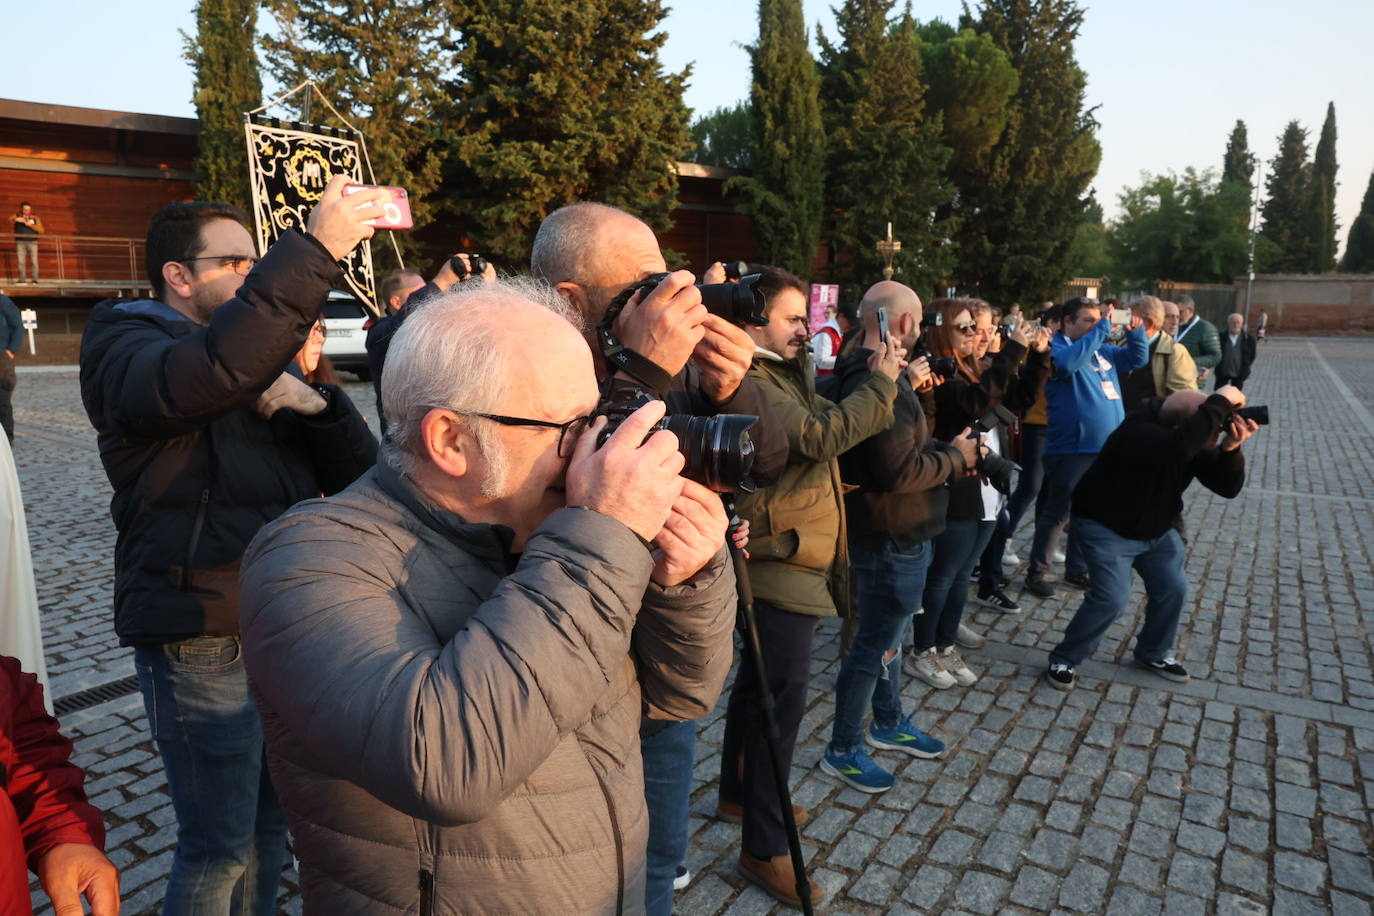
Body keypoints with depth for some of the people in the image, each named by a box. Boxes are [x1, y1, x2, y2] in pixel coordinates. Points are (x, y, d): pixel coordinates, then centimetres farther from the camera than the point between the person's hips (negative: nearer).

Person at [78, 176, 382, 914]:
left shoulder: (265, 355, 15)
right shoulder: (124, 346, -6)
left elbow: (355, 470, 7)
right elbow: (210, 374, -33)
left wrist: (311, 403, -12)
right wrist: (315, 248, -35)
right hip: (202, 641, -6)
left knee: (270, 824, 19)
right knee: (219, 849, 3)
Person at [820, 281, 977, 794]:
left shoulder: (866, 372, 7)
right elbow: (900, 470, -29)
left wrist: (910, 390, 6)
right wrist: (956, 457, -14)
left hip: (894, 534, 11)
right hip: (893, 539, -11)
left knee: (888, 634, 25)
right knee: (875, 645, 4)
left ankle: (888, 723, 44)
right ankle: (842, 751, 20)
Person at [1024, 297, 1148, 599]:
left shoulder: (1102, 352, 15)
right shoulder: (1056, 348, -9)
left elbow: (1137, 358, 20)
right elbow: (1069, 362, -30)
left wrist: (1135, 332, 1)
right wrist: (1102, 331, -23)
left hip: (1105, 447, 8)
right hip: (1071, 448, -8)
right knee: (1058, 513, -1)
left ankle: (1077, 569, 28)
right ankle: (1037, 571, 11)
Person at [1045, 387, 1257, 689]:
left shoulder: (1196, 441, -11)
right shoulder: (1137, 434, -35)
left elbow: (1228, 487, -11)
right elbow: (1179, 447, -56)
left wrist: (1230, 448, -29)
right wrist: (1220, 403, -47)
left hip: (1157, 529, 8)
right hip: (1106, 528, -7)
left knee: (1174, 588, 5)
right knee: (1112, 597, -16)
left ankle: (1153, 653, 31)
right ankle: (1064, 659, 2)